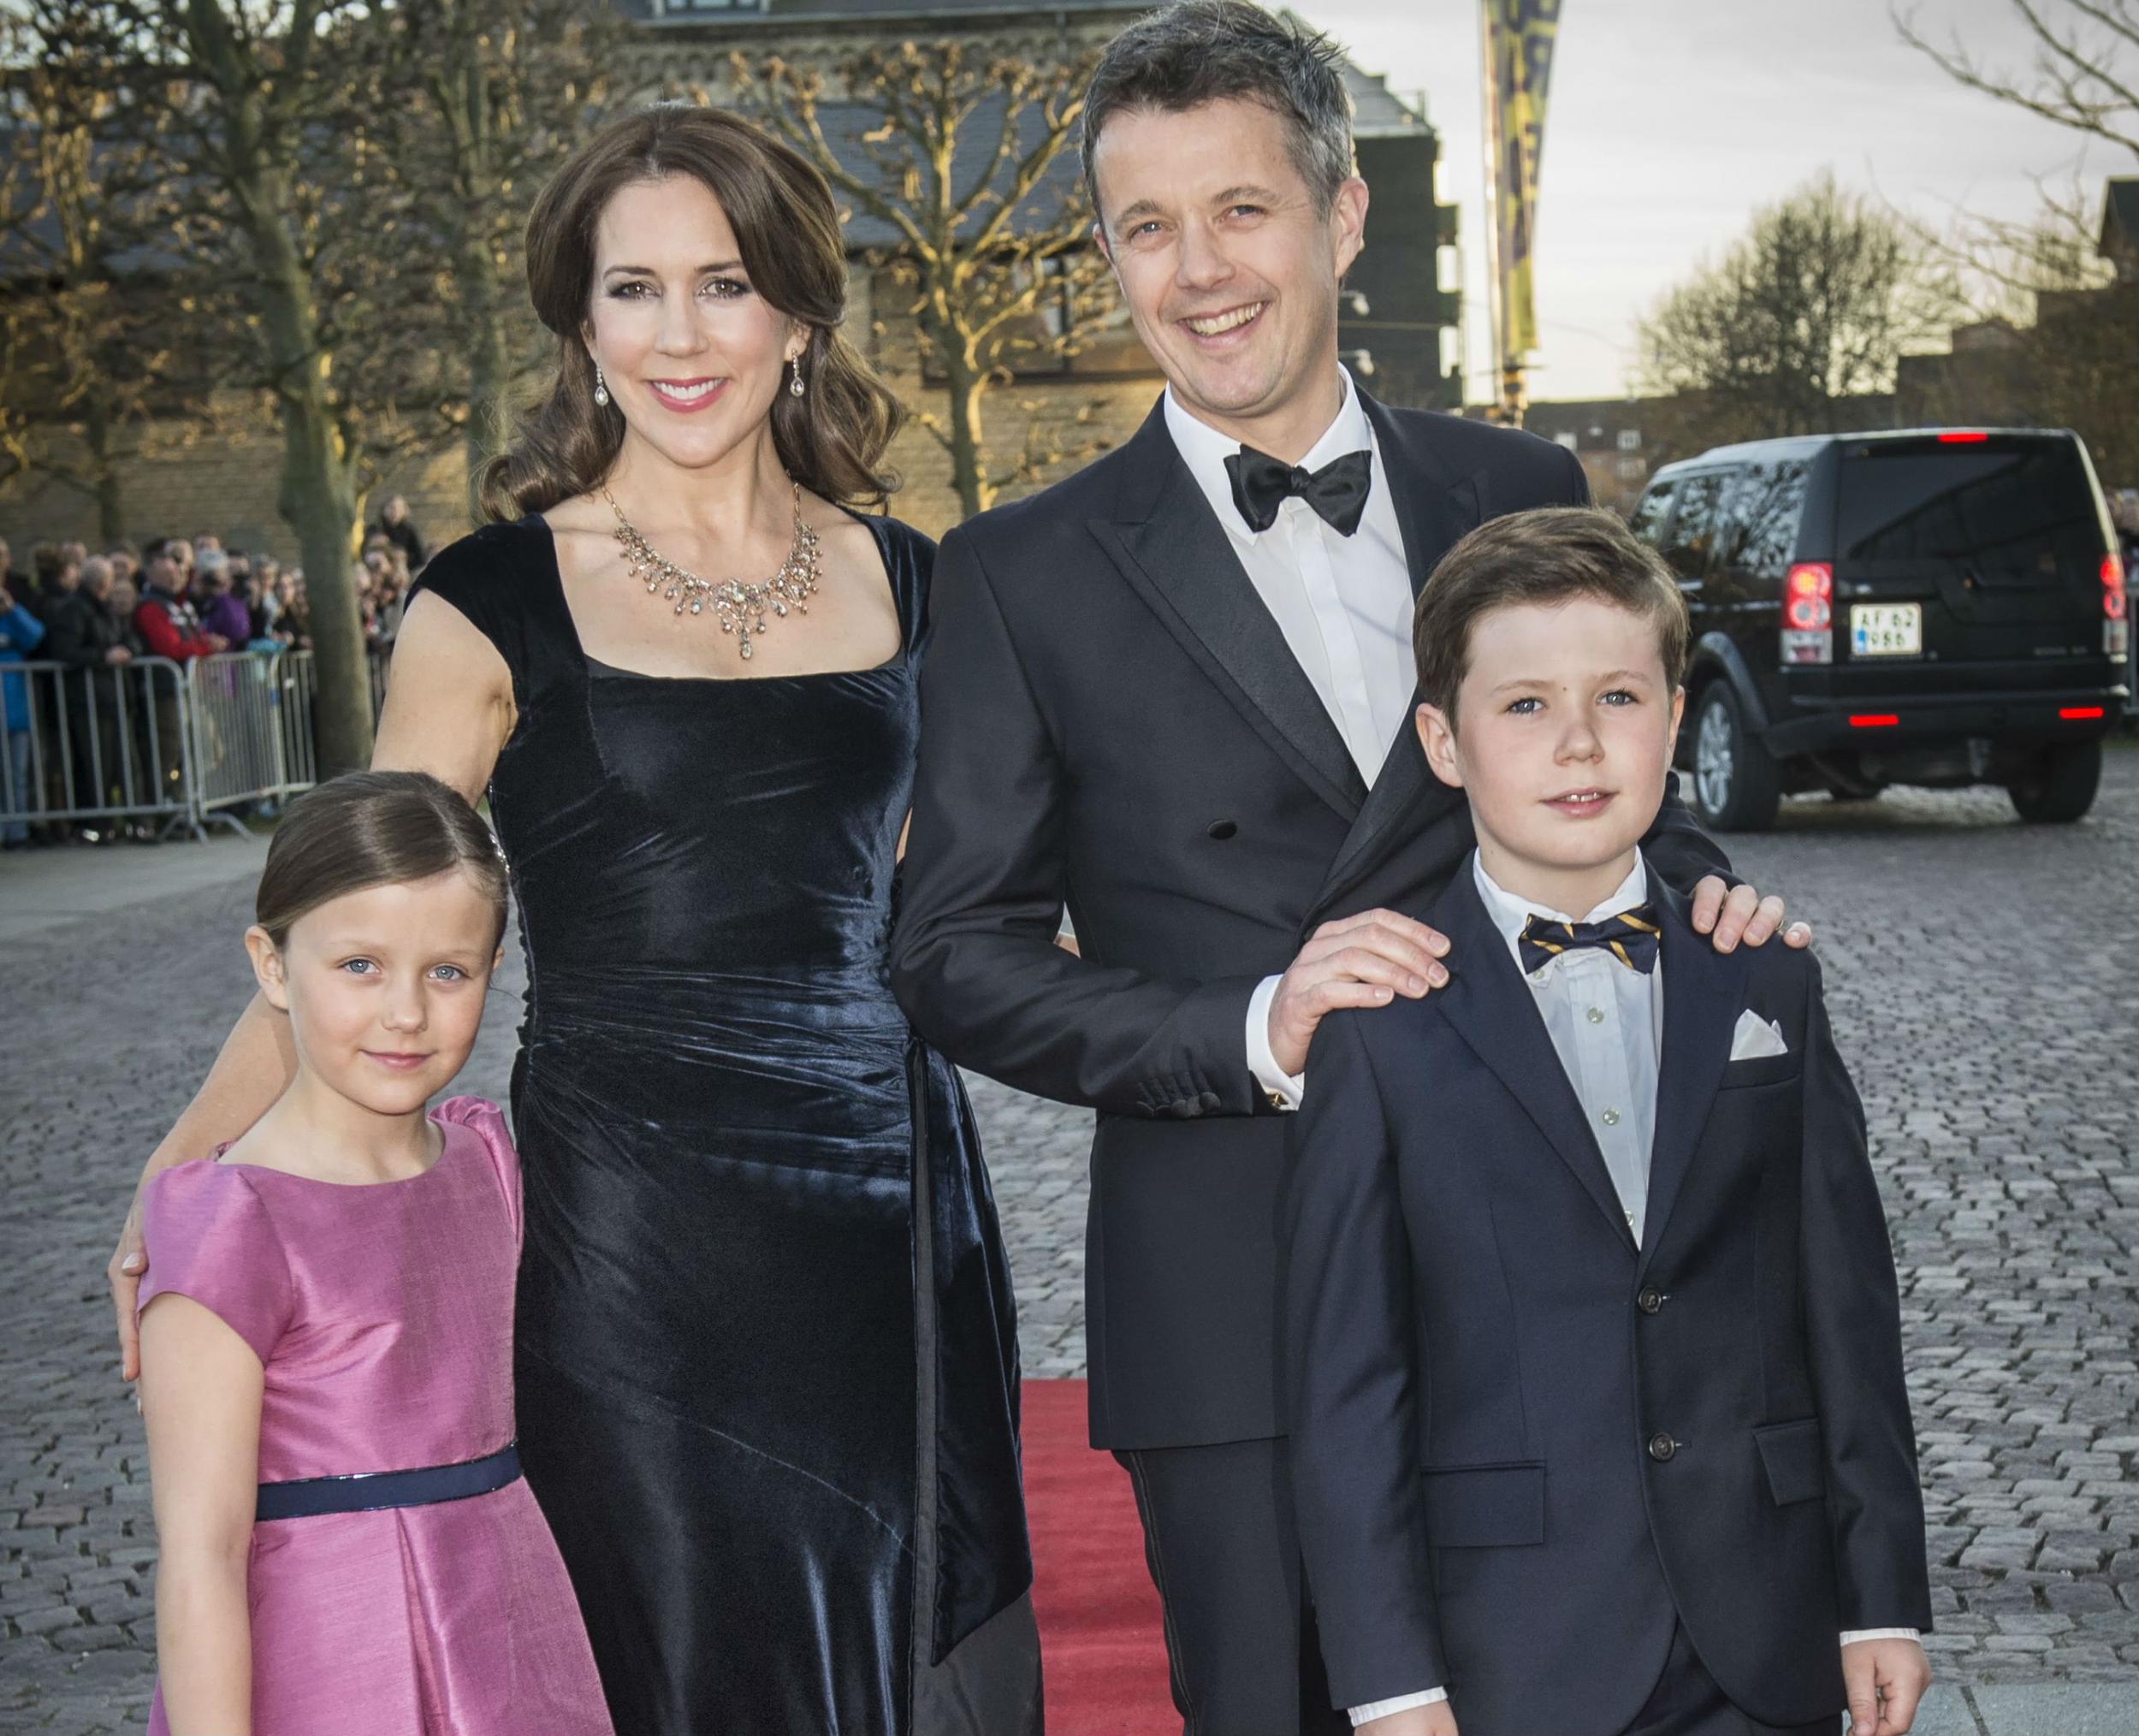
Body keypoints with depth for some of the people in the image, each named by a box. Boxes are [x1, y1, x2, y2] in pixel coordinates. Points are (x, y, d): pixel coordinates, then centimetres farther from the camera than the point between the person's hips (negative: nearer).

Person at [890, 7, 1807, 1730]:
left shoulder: (1521, 497, 6)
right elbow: (959, 954, -4)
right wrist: (1253, 1034, -17)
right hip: (1234, 1313, -2)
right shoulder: (1029, 573, -2)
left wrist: (1699, 890, -6)